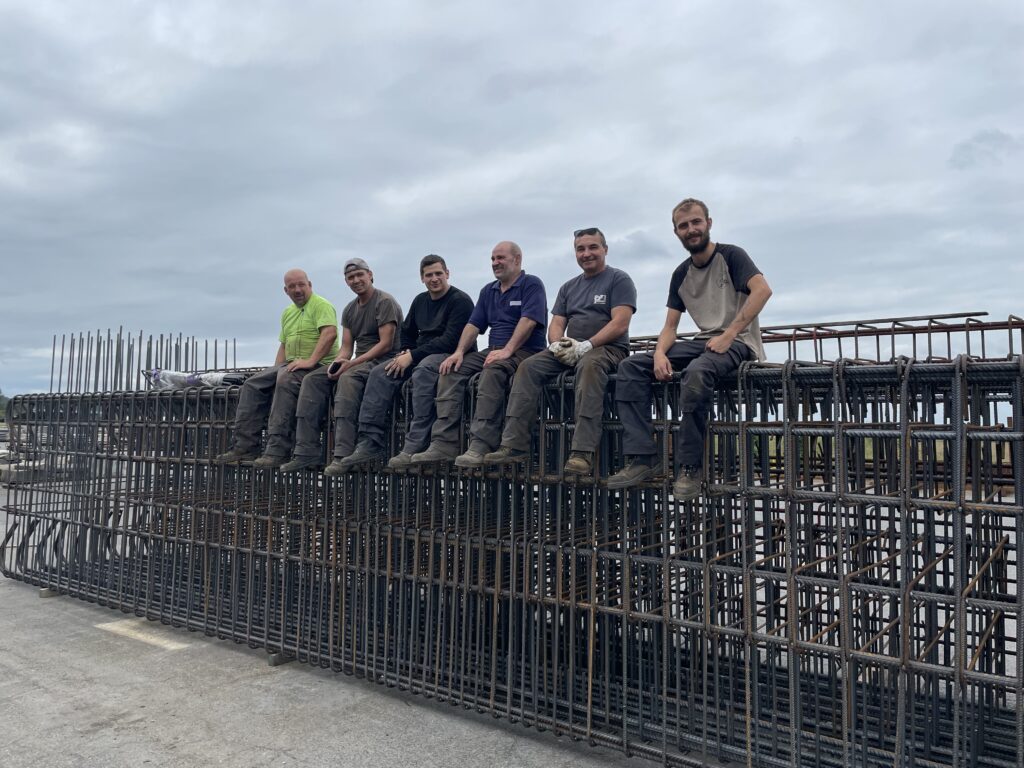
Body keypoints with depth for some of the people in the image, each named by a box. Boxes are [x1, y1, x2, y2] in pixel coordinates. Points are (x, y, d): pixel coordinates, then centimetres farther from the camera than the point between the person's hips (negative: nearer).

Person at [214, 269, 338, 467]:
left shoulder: (321, 305, -6)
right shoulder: (287, 313, 21)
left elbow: (330, 333, -22)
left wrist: (310, 361, -29)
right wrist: (275, 370, 11)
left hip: (319, 364, -9)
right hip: (291, 364, 9)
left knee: (286, 381, -34)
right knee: (253, 385, -5)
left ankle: (277, 450, -34)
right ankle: (244, 446, -7)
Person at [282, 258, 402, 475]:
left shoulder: (385, 301, -6)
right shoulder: (349, 310, 18)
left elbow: (386, 344, -15)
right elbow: (346, 347, 14)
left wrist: (351, 363, -20)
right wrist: (337, 362, -10)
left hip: (385, 360, -8)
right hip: (359, 362, 8)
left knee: (348, 378, -36)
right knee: (313, 380, -10)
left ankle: (343, 455, -40)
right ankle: (307, 453, -16)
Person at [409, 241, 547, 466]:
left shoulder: (531, 284, 0)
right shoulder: (488, 291, 22)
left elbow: (528, 321, -15)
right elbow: (473, 324, 14)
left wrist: (507, 350, -26)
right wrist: (459, 351, -3)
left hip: (524, 351, -7)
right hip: (492, 351, 7)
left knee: (492, 370, -37)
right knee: (450, 369, -14)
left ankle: (480, 446, -41)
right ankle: (444, 443, -22)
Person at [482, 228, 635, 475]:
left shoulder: (619, 279, 4)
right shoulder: (569, 287, 22)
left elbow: (620, 324, -10)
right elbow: (556, 324, 14)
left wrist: (586, 345, -20)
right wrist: (556, 343, -10)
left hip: (609, 348, -6)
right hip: (568, 349, 6)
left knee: (589, 364, -39)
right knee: (528, 367, -17)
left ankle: (582, 452, -46)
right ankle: (514, 444, -22)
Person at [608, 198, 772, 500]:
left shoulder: (731, 255, -2)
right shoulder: (681, 274, 15)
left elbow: (762, 289, -19)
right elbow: (670, 326, 12)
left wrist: (728, 335, -25)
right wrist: (660, 354, -10)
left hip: (738, 342, -7)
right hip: (703, 341, 7)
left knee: (697, 371, -40)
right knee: (631, 367, -9)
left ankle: (690, 467, -27)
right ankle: (641, 459, -18)